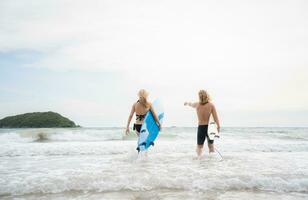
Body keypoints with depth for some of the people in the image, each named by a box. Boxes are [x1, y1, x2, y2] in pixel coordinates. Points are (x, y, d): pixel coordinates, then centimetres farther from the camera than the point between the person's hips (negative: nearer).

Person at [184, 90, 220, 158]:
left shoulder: (197, 105, -2)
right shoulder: (211, 105, -9)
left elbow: (191, 104, 22)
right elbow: (215, 118, -13)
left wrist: (187, 103, 43)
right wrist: (218, 126, -5)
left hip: (201, 127, 1)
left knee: (199, 146, 8)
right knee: (211, 146, 16)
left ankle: (199, 158, -16)